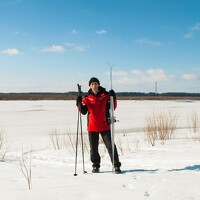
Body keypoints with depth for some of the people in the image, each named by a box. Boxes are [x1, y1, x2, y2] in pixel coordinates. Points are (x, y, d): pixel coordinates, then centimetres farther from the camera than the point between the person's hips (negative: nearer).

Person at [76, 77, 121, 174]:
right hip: (92, 126, 2)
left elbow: (112, 107, 0)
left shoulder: (105, 95, 0)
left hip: (105, 126, -2)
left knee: (110, 146, -4)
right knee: (94, 148, 9)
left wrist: (113, 98, -15)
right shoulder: (87, 98, 4)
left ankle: (116, 165, 3)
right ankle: (95, 166, 24)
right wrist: (79, 103, -12)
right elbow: (83, 111, 4)